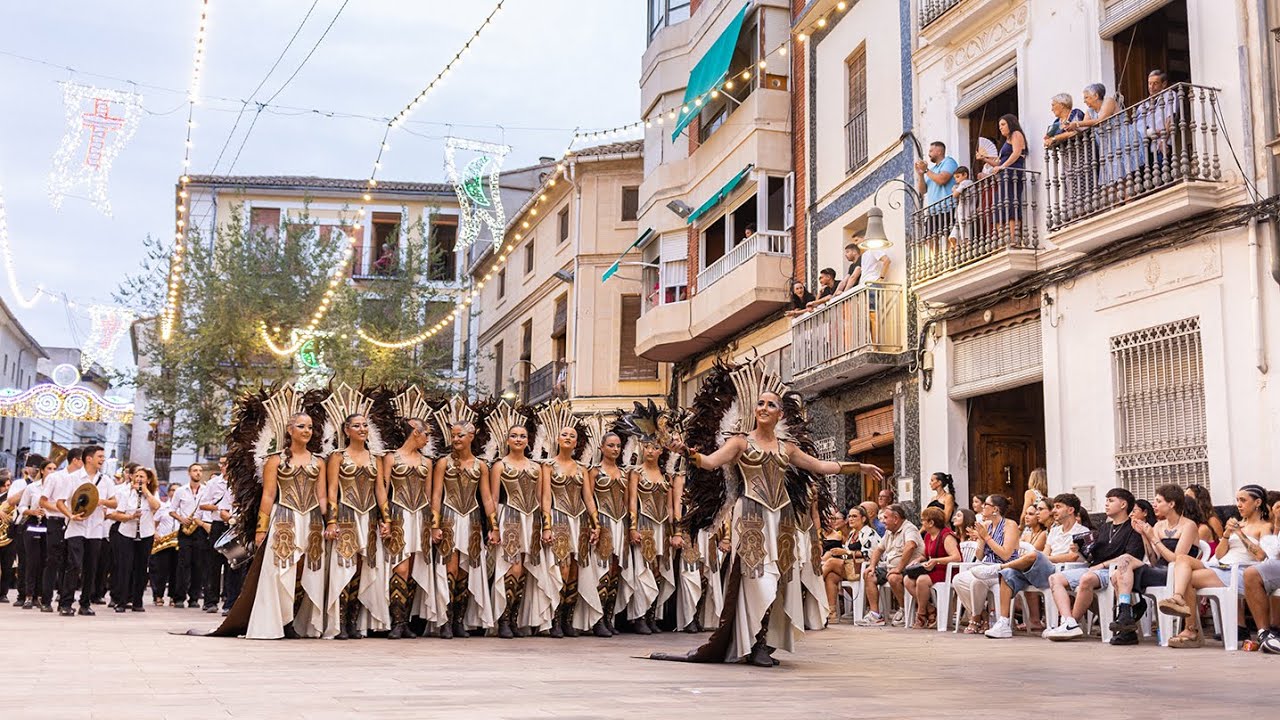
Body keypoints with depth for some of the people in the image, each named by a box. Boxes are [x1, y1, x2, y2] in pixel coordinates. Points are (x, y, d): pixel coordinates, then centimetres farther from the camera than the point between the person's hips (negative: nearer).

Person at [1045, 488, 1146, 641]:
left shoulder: (1133, 529, 1)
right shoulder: (1104, 528, 26)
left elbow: (1130, 557, -14)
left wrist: (1101, 565, -14)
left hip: (1112, 571, -9)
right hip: (1092, 569, 9)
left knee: (1086, 579, -38)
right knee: (1055, 579, -9)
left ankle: (1073, 623, -28)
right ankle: (1068, 621, -27)